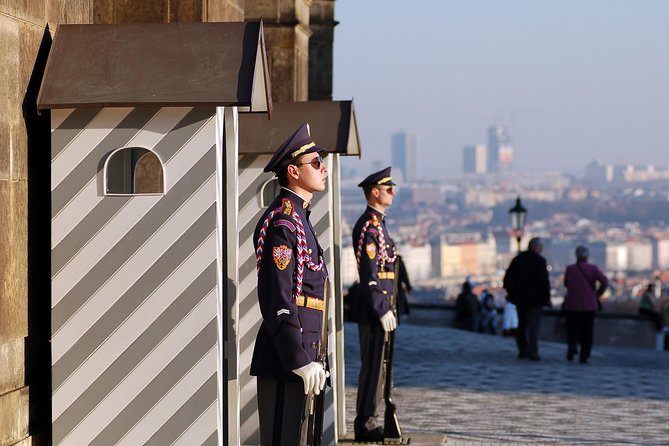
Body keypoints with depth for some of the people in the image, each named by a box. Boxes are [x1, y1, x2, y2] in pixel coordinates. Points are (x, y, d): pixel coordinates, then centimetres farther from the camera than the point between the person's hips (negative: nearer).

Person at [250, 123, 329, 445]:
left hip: (295, 357, 10)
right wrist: (301, 361, -22)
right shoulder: (282, 222, -14)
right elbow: (276, 301, -20)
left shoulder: (297, 217, 18)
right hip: (284, 359, -10)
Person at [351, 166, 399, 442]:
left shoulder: (377, 223, 17)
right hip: (373, 310, -10)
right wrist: (383, 310, -20)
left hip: (378, 309, 10)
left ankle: (368, 421, 17)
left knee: (376, 365, 12)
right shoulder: (368, 225, -14)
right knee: (372, 366, -6)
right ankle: (365, 425, -2)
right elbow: (369, 273, -20)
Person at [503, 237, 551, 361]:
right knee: (533, 326, -3)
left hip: (520, 299, 6)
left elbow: (507, 279, 10)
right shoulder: (539, 260, -12)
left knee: (522, 325, 15)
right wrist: (547, 297, -7)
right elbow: (544, 281, -15)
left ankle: (522, 350, 18)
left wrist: (512, 293, 17)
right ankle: (533, 352, -7)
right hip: (535, 299, -6)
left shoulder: (517, 259, 7)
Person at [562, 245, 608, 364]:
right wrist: (597, 294, -1)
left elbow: (566, 284, 7)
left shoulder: (570, 269, -3)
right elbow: (604, 282, -12)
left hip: (572, 305, 0)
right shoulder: (593, 268, -3)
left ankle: (572, 345, -15)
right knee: (586, 332, 9)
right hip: (589, 305, 0)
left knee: (572, 329, 12)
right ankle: (584, 356, 5)